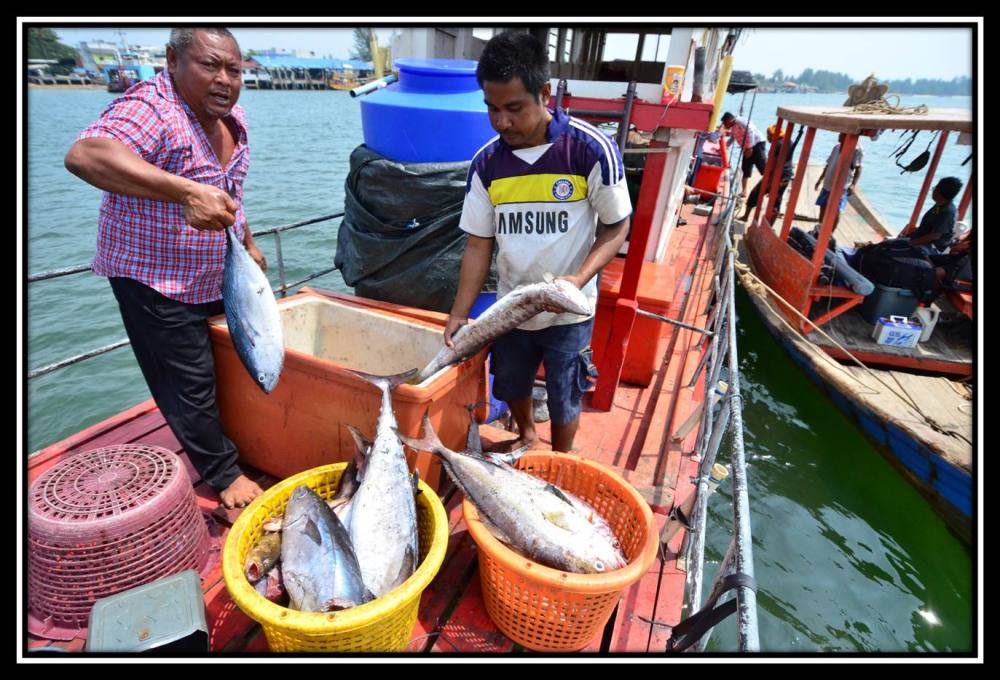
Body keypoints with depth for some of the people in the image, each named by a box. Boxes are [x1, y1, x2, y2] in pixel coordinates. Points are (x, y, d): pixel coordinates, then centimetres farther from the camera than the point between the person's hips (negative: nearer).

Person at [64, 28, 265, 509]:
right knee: (189, 386, 1)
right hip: (156, 281, -8)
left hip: (218, 275, 8)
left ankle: (231, 438, 42)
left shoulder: (231, 117, 5)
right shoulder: (150, 109, -22)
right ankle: (223, 474, 18)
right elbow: (85, 155, -40)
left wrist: (247, 243, 20)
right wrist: (187, 191, -49)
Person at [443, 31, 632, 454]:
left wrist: (578, 280, -25)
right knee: (510, 387, 24)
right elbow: (479, 244, -2)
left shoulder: (592, 151, -18)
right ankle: (525, 435, 56)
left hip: (569, 312, -4)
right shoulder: (486, 163, -7)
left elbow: (617, 227, -9)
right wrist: (459, 313, -7)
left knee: (563, 401, 13)